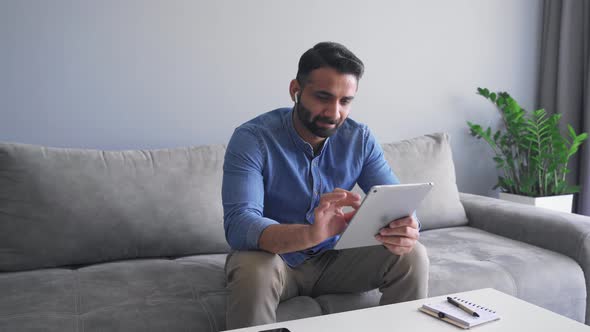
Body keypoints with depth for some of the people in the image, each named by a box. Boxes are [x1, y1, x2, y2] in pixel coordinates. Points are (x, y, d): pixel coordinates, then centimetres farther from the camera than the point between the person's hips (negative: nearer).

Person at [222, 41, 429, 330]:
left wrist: (406, 230, -36)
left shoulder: (360, 139, -7)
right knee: (254, 271, -36)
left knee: (412, 257, -15)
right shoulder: (252, 138, -20)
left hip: (332, 259, 4)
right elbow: (238, 225, -32)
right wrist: (310, 234, -52)